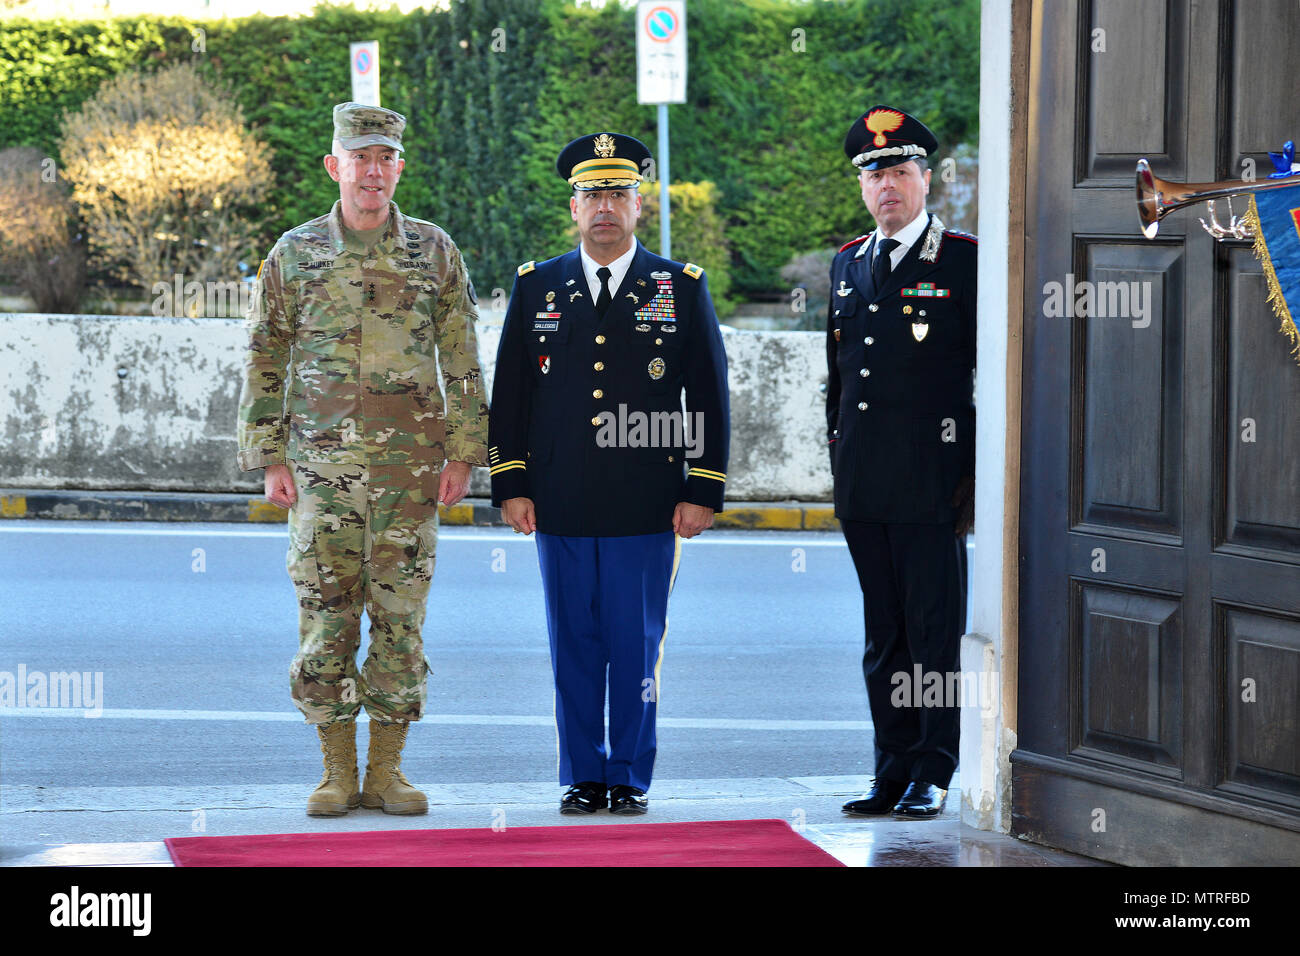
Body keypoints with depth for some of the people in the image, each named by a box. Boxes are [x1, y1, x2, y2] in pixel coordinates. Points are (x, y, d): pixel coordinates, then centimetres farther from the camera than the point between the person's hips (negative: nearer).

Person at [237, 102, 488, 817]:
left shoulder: (434, 252, 5)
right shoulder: (294, 254, 5)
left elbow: (462, 360, 6)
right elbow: (265, 360, 7)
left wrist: (462, 452, -1)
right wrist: (269, 459, 1)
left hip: (410, 464, 0)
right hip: (321, 460, 0)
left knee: (400, 612, 1)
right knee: (325, 615, 0)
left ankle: (387, 770, 9)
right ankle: (337, 772, 9)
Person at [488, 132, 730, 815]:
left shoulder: (682, 289, 5)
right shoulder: (536, 287, 10)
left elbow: (709, 397, 5)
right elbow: (509, 394, 11)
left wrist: (702, 492, -2)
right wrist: (511, 485, 3)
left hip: (647, 511, -1)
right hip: (560, 509, 2)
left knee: (636, 648, 1)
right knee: (573, 649, 6)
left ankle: (630, 779, 11)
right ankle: (581, 778, 15)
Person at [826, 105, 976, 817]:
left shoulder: (965, 260, -3)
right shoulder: (847, 265, 15)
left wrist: (979, 472, -8)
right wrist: (838, 459, 15)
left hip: (932, 481, -6)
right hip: (862, 485, 6)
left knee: (935, 628, -3)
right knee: (883, 632, 10)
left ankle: (934, 772, 4)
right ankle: (893, 769, 15)